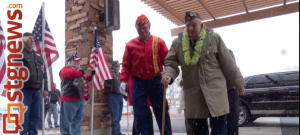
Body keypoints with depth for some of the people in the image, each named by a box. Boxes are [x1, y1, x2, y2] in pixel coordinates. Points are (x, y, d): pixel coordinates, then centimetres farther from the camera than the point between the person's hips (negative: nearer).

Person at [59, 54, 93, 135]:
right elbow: (70, 73, -23)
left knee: (77, 122, 13)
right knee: (67, 121, -4)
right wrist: (80, 73, -8)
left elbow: (85, 80, 34)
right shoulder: (66, 69, -1)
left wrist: (92, 75, 19)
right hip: (69, 99, -8)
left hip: (81, 99, 9)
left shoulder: (80, 71, 25)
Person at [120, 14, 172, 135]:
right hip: (138, 83, 1)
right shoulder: (130, 45, 3)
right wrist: (123, 81, -7)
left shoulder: (159, 42, 1)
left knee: (162, 112, 9)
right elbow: (126, 65, 5)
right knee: (140, 114, 4)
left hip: (155, 81, 0)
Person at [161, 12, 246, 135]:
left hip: (215, 87, -2)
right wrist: (168, 75, -19)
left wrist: (238, 83, 7)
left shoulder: (214, 38, -1)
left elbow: (228, 63, 2)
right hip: (192, 91, 2)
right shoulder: (178, 43, 3)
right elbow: (171, 63, 4)